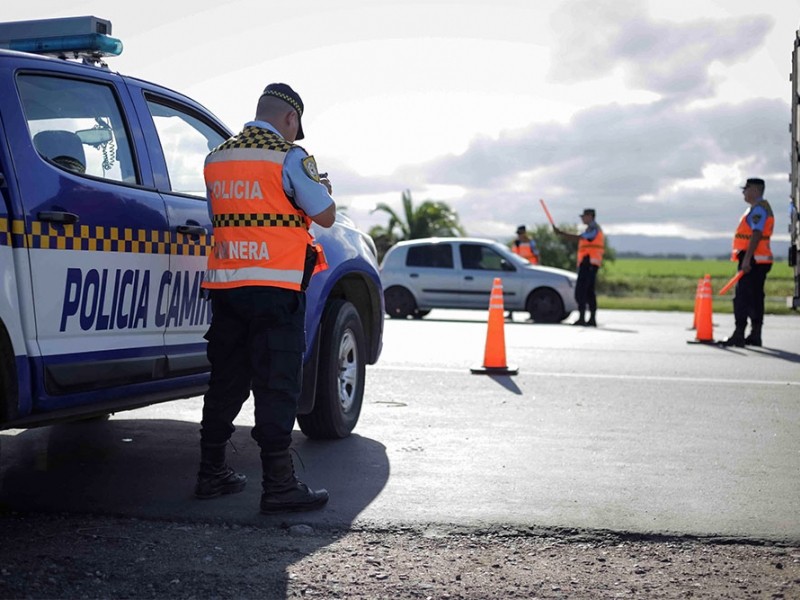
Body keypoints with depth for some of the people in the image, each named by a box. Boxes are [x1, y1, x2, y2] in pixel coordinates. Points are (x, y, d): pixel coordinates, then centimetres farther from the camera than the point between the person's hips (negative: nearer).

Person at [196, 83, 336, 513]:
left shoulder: (216, 158, 13)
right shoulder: (289, 157, -7)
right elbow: (325, 216, -4)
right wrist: (322, 188, 16)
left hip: (225, 285, 6)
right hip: (275, 288, -6)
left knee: (226, 380, 14)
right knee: (276, 385, -4)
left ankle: (211, 472, 22)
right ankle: (278, 484, -3)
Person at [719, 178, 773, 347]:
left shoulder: (758, 208, -13)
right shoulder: (762, 207, 20)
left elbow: (756, 235, -22)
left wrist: (747, 259, -27)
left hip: (753, 259, -11)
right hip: (760, 261, 11)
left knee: (742, 297, -11)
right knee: (755, 298, 12)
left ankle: (738, 336, -13)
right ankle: (755, 335, 16)